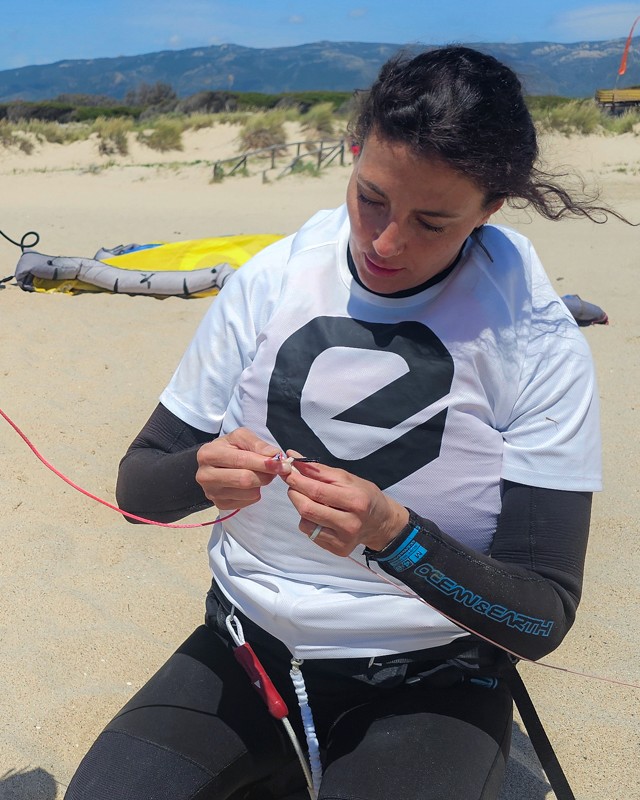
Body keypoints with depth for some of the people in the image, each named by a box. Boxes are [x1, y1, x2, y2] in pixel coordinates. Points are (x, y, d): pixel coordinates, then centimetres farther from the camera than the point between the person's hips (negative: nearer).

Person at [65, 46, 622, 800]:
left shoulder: (537, 345, -12)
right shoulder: (268, 283, -6)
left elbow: (543, 620, -12)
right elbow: (136, 486, 0)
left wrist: (394, 534, -28)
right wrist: (200, 474, -23)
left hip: (428, 685, -1)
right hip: (245, 649, 2)